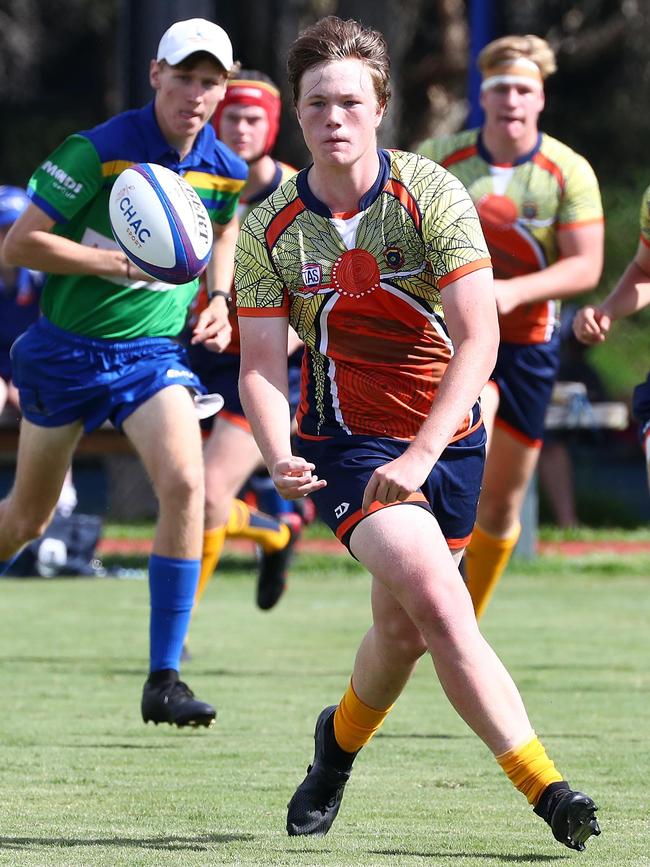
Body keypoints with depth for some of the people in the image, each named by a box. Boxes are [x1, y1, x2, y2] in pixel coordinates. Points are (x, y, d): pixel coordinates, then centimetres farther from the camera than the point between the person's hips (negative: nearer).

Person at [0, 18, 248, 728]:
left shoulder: (226, 171, -2)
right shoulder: (98, 152, -17)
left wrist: (218, 299, 5)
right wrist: (124, 262, -23)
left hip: (154, 350, 2)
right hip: (65, 350, -2)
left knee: (184, 483, -22)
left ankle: (164, 681, -18)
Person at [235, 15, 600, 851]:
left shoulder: (431, 196, -12)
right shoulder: (269, 229, -6)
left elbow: (478, 339, -16)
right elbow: (260, 365, -4)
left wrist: (421, 454, -24)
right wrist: (279, 457, -24)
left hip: (448, 436, 1)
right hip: (347, 438, -1)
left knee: (403, 629, 7)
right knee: (437, 598, -22)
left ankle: (339, 742, 41)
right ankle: (543, 785, -24)